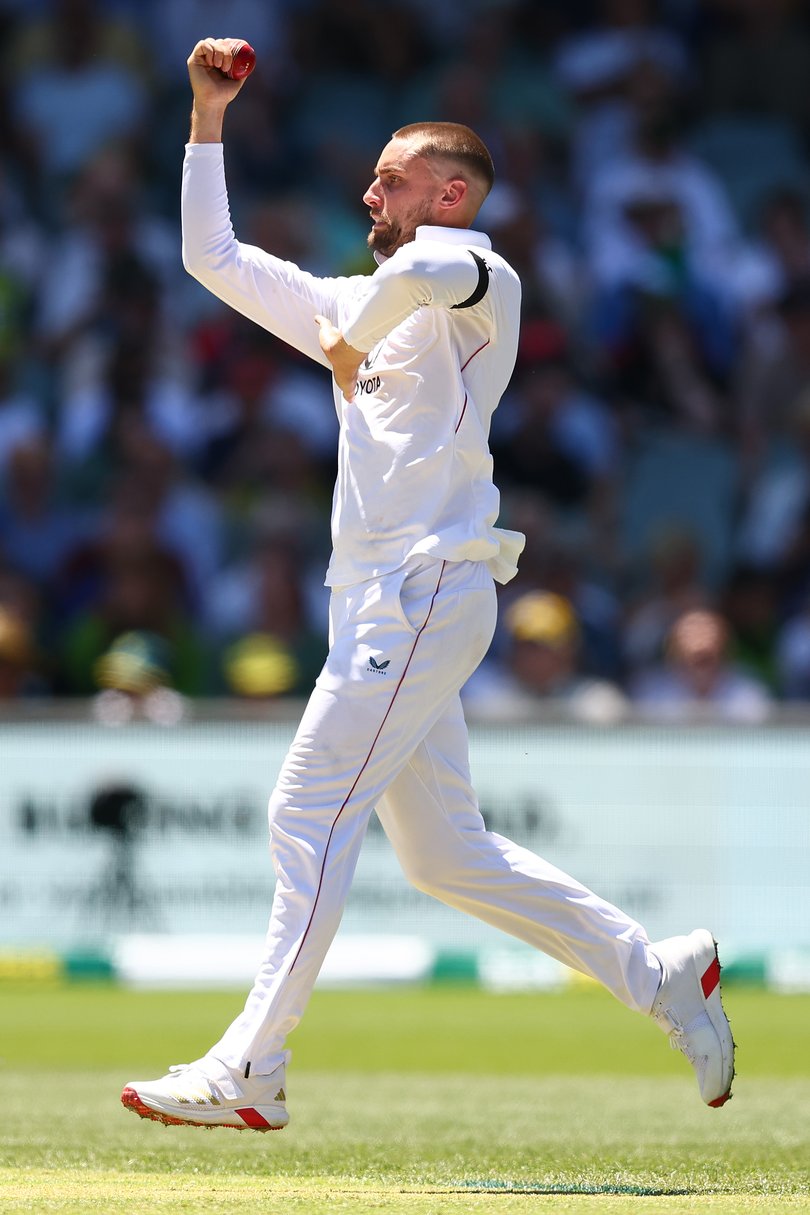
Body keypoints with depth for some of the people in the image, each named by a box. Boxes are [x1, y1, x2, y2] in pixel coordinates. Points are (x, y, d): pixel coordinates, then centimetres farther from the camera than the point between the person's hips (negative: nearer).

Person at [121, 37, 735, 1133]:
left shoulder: (482, 278, -4)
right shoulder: (362, 302, 22)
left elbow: (423, 273, -31)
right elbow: (214, 257, 25)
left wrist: (349, 340, -14)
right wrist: (208, 119, 19)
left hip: (425, 592, -9)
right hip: (379, 604, 9)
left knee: (310, 813, -13)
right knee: (446, 855, 9)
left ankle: (248, 1073, -14)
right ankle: (658, 972, 15)